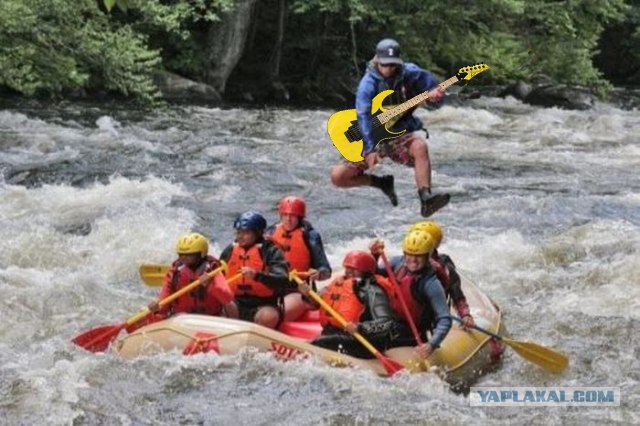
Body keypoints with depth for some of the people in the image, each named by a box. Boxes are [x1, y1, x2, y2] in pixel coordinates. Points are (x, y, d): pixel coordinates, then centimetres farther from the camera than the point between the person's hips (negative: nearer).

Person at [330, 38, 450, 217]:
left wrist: (433, 93, -15)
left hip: (401, 136, 1)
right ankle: (383, 183, 7)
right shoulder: (368, 84, -14)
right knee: (338, 176, -15)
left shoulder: (408, 73, -3)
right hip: (374, 140, -1)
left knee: (420, 146, -36)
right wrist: (370, 150, -31)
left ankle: (426, 200, -40)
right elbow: (364, 117, -21)